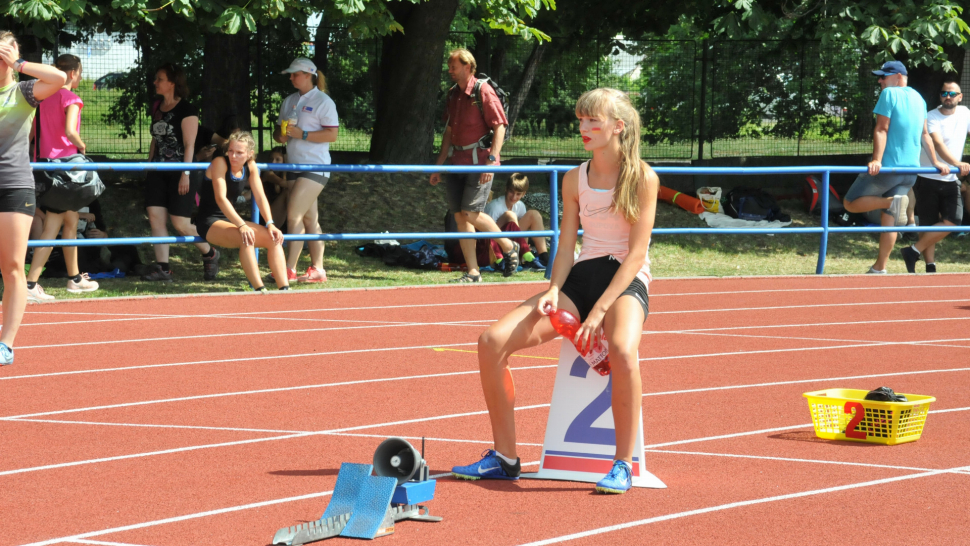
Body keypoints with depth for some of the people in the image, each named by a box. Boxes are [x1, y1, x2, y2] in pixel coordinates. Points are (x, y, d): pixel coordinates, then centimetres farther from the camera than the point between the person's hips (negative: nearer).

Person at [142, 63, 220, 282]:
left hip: (180, 172, -7)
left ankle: (209, 254, 16)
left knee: (180, 223, -7)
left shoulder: (186, 110, -8)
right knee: (155, 216, -5)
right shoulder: (157, 108, 13)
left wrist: (185, 174, -18)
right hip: (158, 172, 7)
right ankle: (162, 267, -5)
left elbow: (189, 145, -13)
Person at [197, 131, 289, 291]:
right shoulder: (220, 163, -17)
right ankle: (259, 290, -37)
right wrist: (241, 226, -36)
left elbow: (260, 197, 0)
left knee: (274, 238, -11)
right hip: (209, 223, -7)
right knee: (246, 238, -34)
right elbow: (220, 198, -26)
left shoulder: (250, 166, 3)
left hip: (231, 220, 7)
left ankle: (284, 288, -17)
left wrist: (270, 224, -16)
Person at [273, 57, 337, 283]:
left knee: (294, 215, -14)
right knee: (310, 220, 8)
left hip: (315, 168, -8)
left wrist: (301, 134, -19)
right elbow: (278, 132, 22)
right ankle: (317, 269, 10)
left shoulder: (323, 102, -7)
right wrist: (281, 134, -2)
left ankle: (289, 269, -14)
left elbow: (332, 134, -15)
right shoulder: (289, 101, 16)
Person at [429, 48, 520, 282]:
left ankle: (509, 246, 8)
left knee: (471, 213, -14)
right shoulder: (453, 94, 14)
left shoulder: (483, 91, -8)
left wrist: (492, 160, -20)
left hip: (480, 161, -8)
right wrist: (439, 165, 18)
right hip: (458, 162, 8)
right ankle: (473, 272, 7)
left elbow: (499, 127, -13)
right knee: (459, 216, 3)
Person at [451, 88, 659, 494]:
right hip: (580, 278, 6)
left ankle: (623, 465, -27)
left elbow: (637, 253, -11)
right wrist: (554, 291, -11)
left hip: (626, 282, -5)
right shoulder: (574, 179, 10)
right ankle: (504, 458, -4)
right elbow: (566, 247, 10)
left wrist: (599, 311, -21)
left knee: (622, 350, -41)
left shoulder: (643, 178, -5)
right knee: (493, 341, -14)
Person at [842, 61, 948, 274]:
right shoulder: (918, 98, 14)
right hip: (910, 170, 8)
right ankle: (879, 268, 6)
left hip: (887, 168, -8)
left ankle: (892, 201, -17)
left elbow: (881, 130, -16)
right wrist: (935, 162, 24)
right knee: (889, 218, 9)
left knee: (850, 203, 2)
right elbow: (925, 134, 20)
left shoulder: (889, 94, -9)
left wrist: (876, 160, -21)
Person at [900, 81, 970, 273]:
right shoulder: (931, 118, -13)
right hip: (929, 179, -4)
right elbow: (938, 144, -28)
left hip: (951, 181, 4)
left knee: (953, 220, -11)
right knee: (928, 224, -2)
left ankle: (913, 252, -3)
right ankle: (930, 267, 6)